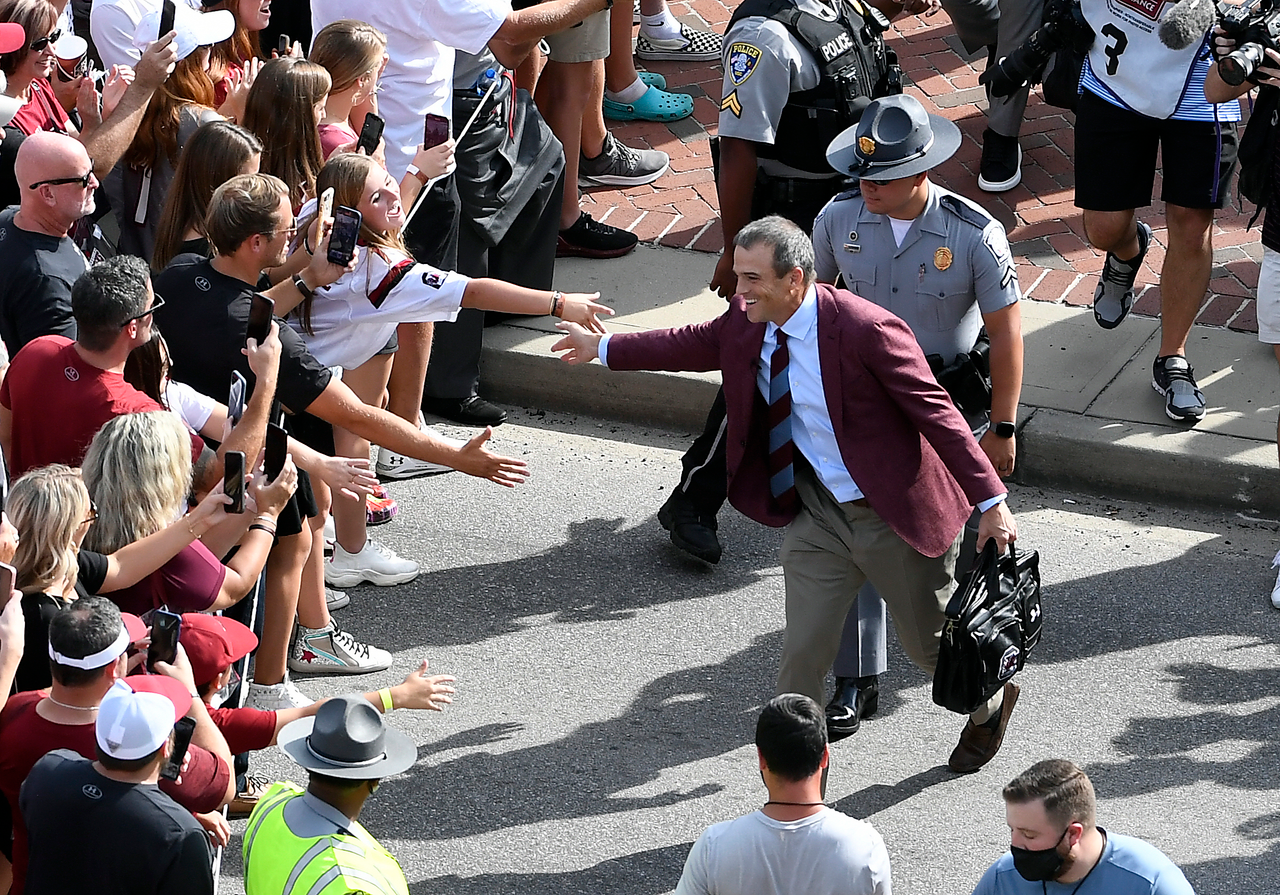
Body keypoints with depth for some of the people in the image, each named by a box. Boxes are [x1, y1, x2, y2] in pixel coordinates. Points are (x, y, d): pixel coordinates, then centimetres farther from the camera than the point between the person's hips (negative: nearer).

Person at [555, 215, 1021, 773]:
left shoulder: (866, 330, -26)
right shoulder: (747, 322, -7)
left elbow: (936, 412, -21)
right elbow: (697, 344, 15)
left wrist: (990, 501, -21)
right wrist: (603, 348, 22)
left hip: (893, 515, -5)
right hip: (817, 510, 5)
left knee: (929, 643, 14)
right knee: (802, 653, 2)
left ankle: (991, 700, 47)